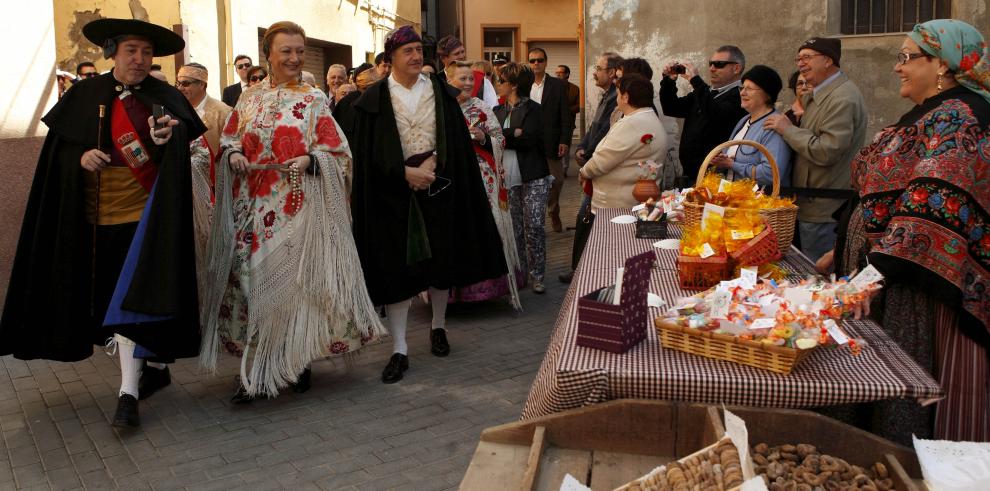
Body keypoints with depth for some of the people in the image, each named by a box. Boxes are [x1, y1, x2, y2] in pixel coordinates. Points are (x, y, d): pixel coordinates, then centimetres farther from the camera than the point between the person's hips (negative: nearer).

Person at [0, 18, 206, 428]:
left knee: (131, 301, -9)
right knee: (108, 302, 11)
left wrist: (166, 139, -31)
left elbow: (183, 148, -9)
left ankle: (129, 393, -5)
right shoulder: (85, 96, 6)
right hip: (95, 217, 3)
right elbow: (59, 150, 9)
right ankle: (148, 369, 29)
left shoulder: (164, 98, 0)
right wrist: (81, 157, -13)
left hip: (144, 216, -3)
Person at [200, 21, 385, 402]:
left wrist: (311, 160, -18)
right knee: (251, 276, -1)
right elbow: (229, 139, 18)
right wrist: (233, 155, -4)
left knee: (296, 276, -1)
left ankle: (298, 360, 16)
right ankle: (255, 370, 9)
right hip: (252, 205, 3)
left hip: (297, 205, -2)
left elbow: (335, 151, 1)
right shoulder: (249, 98, 12)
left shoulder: (314, 99, 4)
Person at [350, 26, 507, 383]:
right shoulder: (375, 98, -1)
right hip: (393, 191, -2)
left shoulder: (440, 92, 6)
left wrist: (431, 165, -14)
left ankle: (438, 328, 31)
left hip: (438, 187, 2)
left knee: (441, 259, 10)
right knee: (396, 267, -3)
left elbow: (454, 139, 1)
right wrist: (406, 173, -14)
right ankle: (399, 350, 2)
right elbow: (370, 152, -5)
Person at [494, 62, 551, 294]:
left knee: (534, 227, -5)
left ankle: (537, 276, 4)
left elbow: (529, 139, -14)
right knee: (515, 229, 9)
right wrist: (514, 134, -13)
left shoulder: (533, 109, -1)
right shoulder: (498, 111, 15)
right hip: (508, 179, 5)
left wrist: (503, 136, -11)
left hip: (533, 178, -5)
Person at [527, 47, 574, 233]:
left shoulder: (558, 85, 2)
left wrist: (565, 141, -8)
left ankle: (554, 212, 29)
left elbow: (566, 115, 0)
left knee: (556, 180, 5)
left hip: (551, 144, 0)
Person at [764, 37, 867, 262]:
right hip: (811, 206, 10)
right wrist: (788, 127, 7)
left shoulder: (842, 98, -17)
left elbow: (826, 152, -24)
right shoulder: (816, 96, 14)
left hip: (824, 212, -10)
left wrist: (787, 129, -14)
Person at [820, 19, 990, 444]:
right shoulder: (930, 116, 16)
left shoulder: (955, 118, -14)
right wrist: (843, 253, 21)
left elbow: (932, 211, -24)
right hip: (891, 274, 9)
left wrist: (877, 272, -27)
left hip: (922, 290, -9)